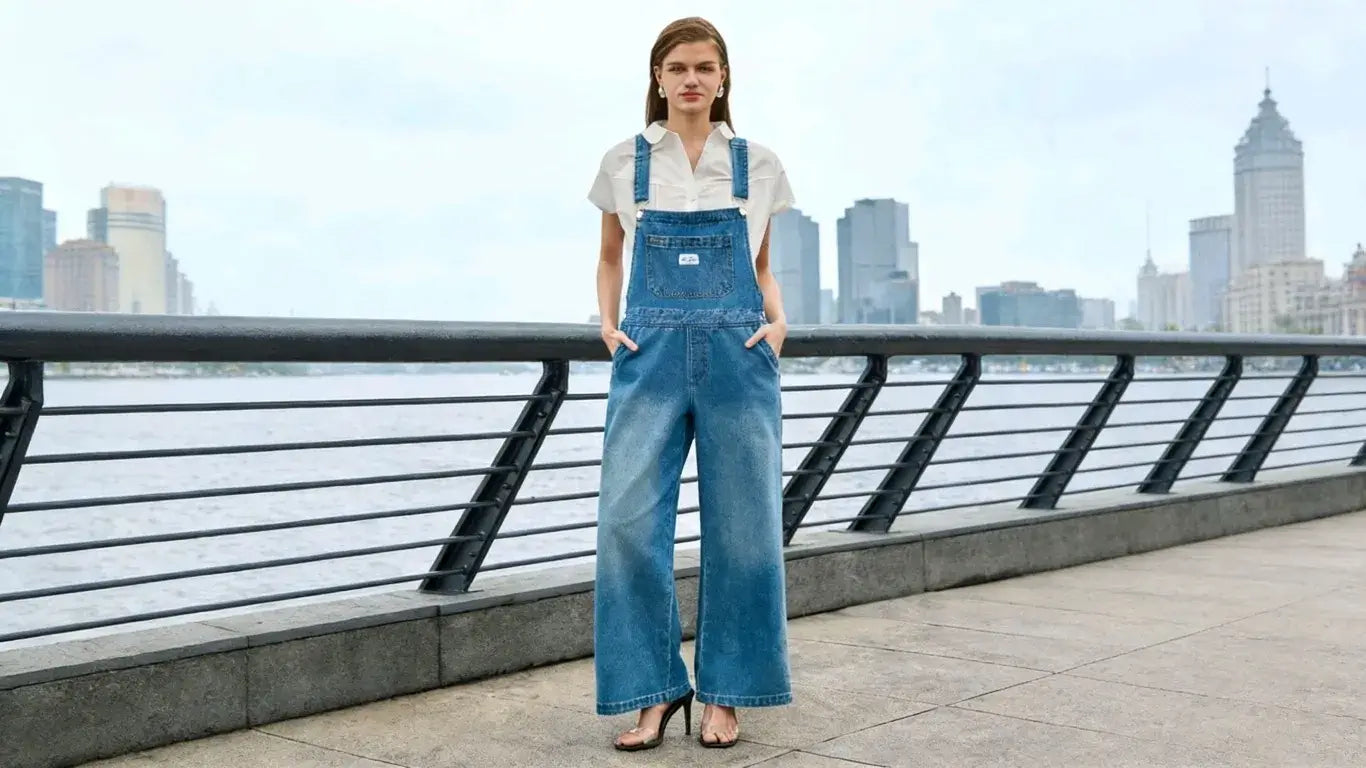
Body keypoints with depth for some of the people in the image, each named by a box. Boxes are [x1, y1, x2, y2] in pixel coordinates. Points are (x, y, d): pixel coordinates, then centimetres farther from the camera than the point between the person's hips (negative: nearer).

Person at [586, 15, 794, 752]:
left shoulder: (757, 164, 9)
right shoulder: (625, 161, 8)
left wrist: (777, 319, -2)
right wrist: (608, 323, 1)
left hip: (738, 356, 1)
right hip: (650, 355, 0)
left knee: (741, 526, 1)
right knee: (629, 521, -9)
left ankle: (723, 693, 15)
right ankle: (654, 689, 5)